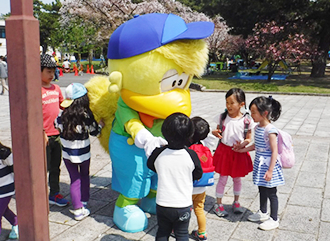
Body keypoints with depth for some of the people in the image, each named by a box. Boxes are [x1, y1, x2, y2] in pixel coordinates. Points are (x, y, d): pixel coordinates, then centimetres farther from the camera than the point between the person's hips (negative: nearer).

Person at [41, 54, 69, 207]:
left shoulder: (56, 88, 10)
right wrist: (41, 133, -20)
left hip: (57, 135, 6)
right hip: (44, 137, -6)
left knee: (55, 168, 15)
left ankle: (54, 194, 29)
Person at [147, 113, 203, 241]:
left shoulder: (158, 153, -14)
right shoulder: (191, 155, -16)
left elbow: (150, 165, 6)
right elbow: (198, 175, -1)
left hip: (162, 204, 1)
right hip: (183, 205, -1)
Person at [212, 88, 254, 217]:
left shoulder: (246, 120, -9)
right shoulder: (222, 117, -5)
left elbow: (248, 138, -1)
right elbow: (218, 131, 7)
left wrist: (243, 143, -22)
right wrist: (215, 132, -15)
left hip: (239, 152, 0)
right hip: (224, 151, 0)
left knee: (237, 178, 17)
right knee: (223, 178, 7)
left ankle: (236, 202, 37)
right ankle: (218, 204, 22)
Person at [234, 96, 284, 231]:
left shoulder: (270, 131, -22)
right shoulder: (258, 128, 3)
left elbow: (274, 151, -21)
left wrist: (270, 170, -21)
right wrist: (244, 149, 16)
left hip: (268, 164, -8)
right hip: (260, 164, 8)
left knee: (271, 193, 5)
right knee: (262, 190, 22)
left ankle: (274, 220, 20)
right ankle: (263, 213, 39)